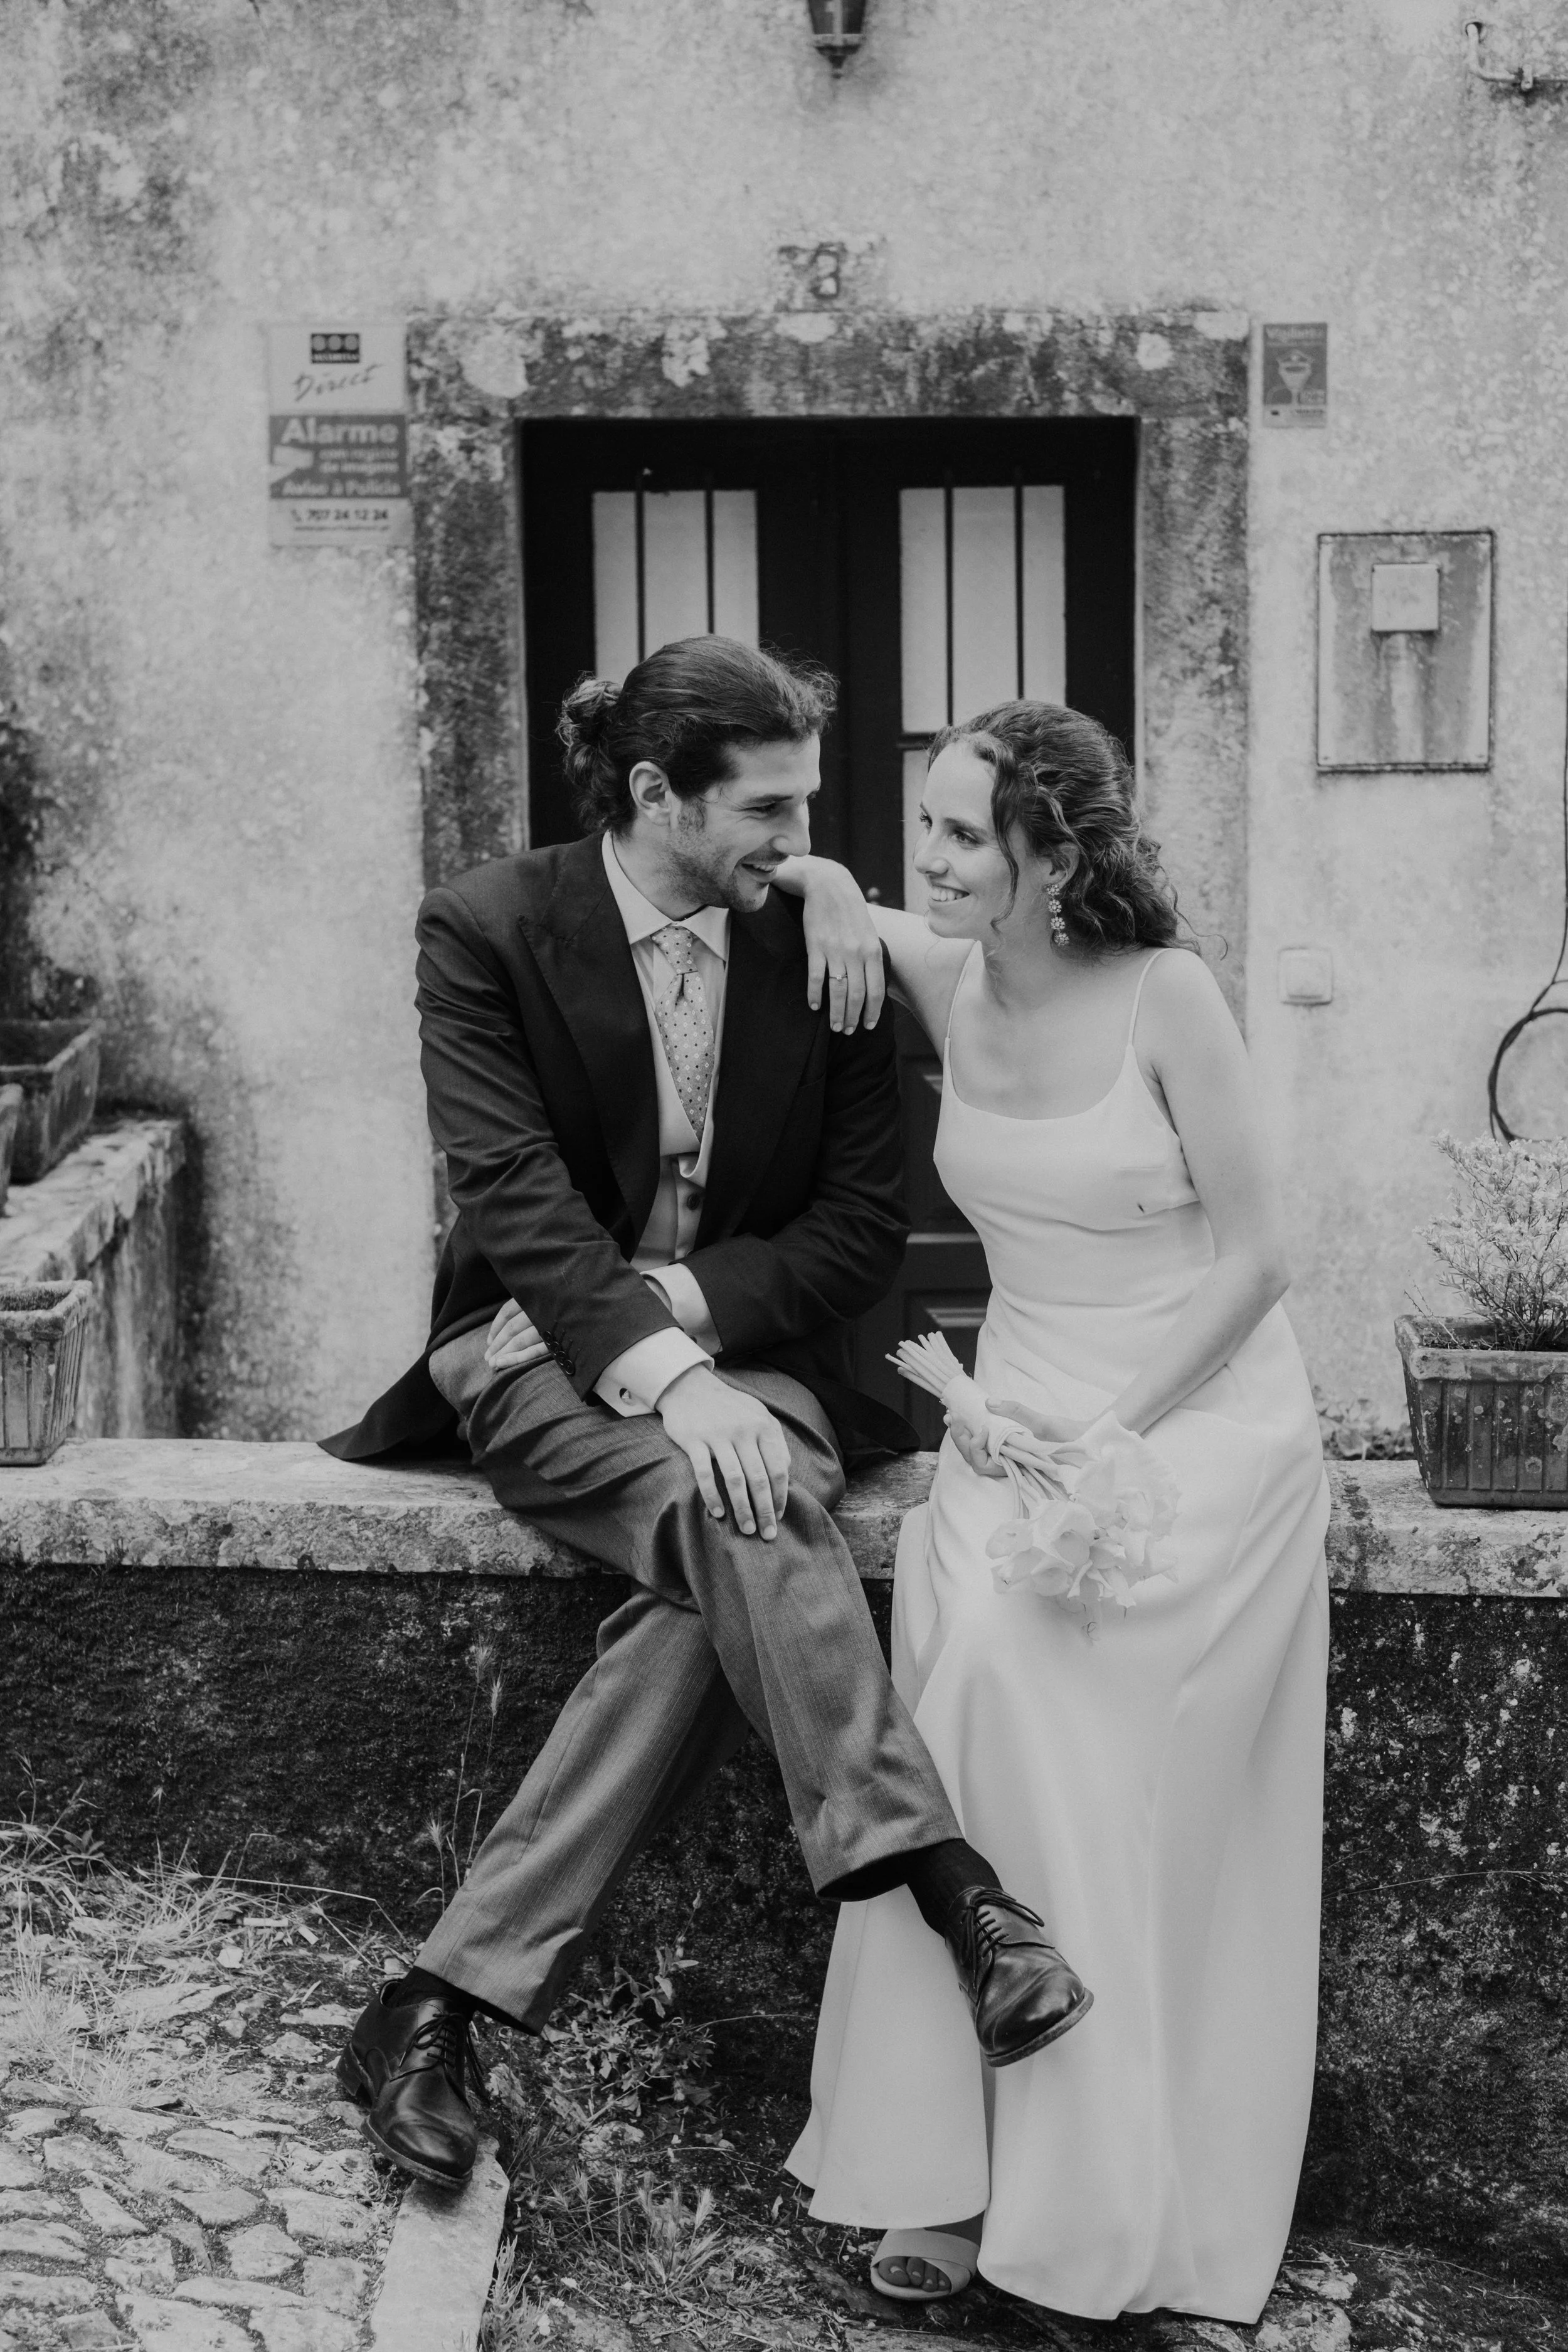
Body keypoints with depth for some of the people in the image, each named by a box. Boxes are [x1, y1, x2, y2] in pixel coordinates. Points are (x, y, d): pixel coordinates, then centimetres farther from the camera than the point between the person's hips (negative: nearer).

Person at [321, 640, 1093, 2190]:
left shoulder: (819, 946, 2)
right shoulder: (487, 931, -6)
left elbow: (864, 1222, 2)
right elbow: (514, 1194, -16)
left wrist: (681, 1299, -13)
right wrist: (660, 1377, -29)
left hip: (746, 1353, 3)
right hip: (541, 1361, -2)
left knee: (721, 1594, -31)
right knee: (743, 1521, -34)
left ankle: (447, 2001, -29)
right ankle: (948, 1890, -36)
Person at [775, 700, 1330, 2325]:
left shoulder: (1165, 996, -13)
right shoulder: (940, 978, 1)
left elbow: (1254, 1256, -10)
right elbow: (821, 890, 22)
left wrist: (1108, 1434, -15)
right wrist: (829, 902, -3)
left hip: (1199, 1425, -4)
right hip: (1020, 1415, 4)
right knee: (974, 1682, -21)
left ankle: (1117, 2204, -6)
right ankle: (956, 2163, -13)